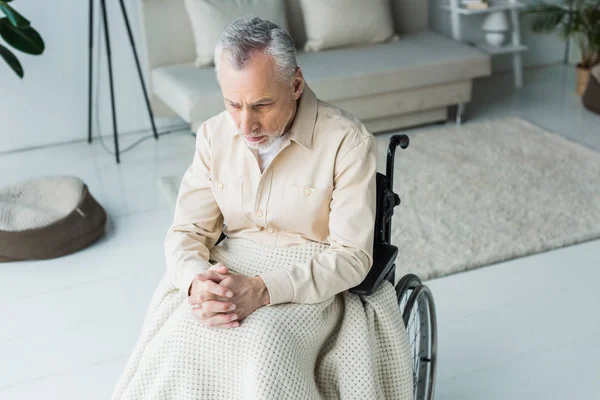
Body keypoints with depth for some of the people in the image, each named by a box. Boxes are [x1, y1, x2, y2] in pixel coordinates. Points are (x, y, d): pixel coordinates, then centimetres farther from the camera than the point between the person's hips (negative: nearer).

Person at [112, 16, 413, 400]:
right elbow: (187, 231, 1)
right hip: (230, 271, 4)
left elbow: (352, 255, -14)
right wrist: (197, 282, -22)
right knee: (177, 342, -26)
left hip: (313, 282, -3)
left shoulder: (347, 141, -14)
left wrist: (264, 290, -28)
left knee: (263, 350, -33)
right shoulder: (214, 135, 0)